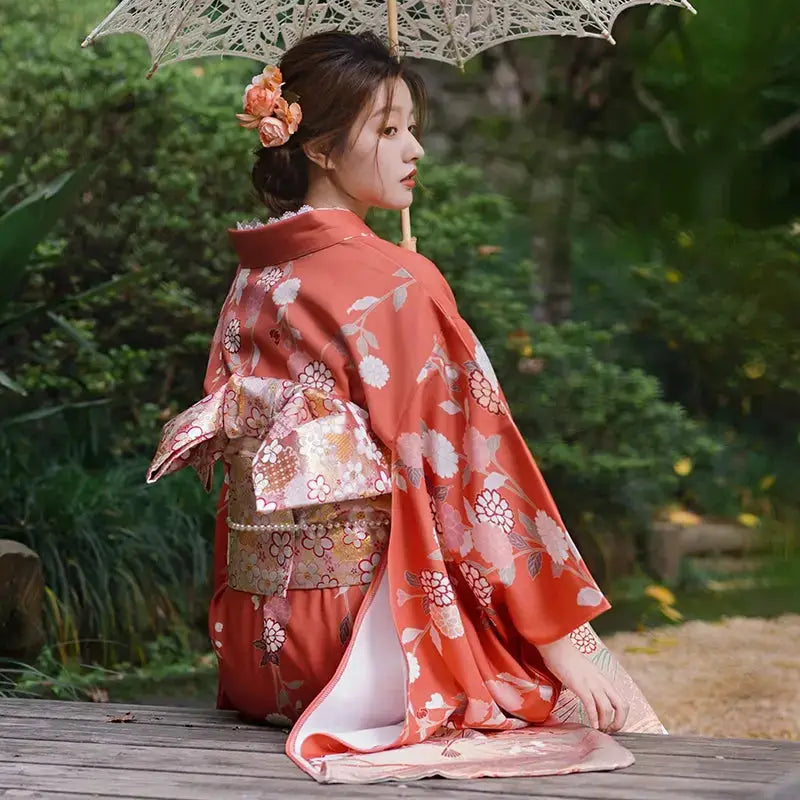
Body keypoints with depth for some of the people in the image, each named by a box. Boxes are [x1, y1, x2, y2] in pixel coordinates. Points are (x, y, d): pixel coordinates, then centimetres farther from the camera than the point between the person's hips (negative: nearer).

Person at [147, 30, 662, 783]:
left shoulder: (251, 283, 10)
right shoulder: (398, 283, -13)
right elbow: (469, 464, -15)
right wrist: (565, 649, -11)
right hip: (361, 626, -8)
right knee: (604, 701, 6)